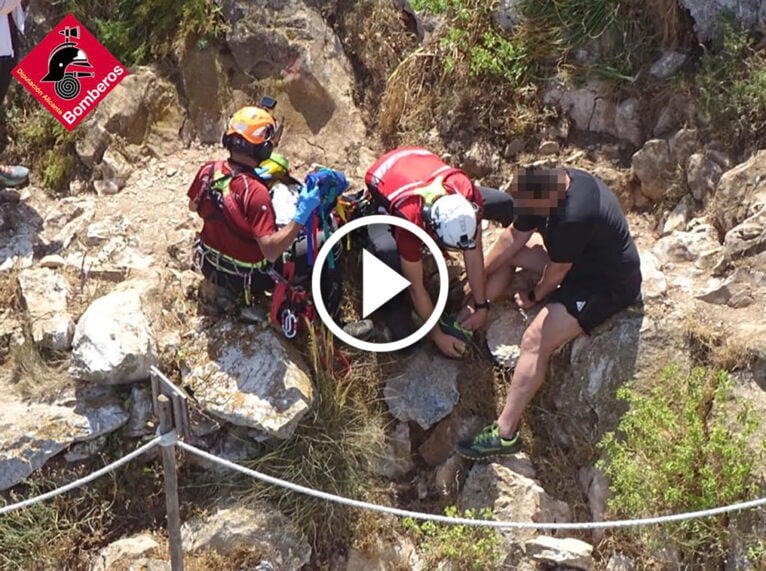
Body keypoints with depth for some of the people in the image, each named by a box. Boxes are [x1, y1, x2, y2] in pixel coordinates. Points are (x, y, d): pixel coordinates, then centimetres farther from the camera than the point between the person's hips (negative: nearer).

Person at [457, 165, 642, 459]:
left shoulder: (573, 219, -38)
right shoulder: (553, 183, -10)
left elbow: (556, 273, -21)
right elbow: (514, 237, 1)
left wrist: (534, 297, -2)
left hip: (607, 285, -10)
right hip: (577, 256, 10)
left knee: (535, 341, -21)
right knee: (507, 251, 8)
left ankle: (505, 434, -15)